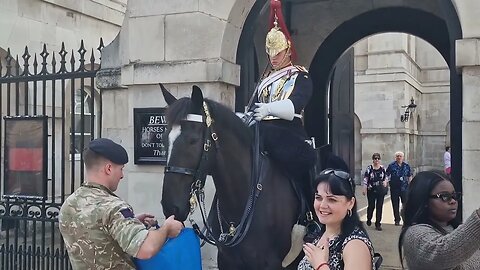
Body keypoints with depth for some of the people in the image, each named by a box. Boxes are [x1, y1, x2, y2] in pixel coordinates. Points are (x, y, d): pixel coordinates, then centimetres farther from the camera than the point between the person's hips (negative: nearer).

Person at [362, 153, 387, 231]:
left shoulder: (382, 168, 5)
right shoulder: (369, 168, -3)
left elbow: (386, 177, 14)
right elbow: (365, 179, -5)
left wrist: (385, 182, -7)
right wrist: (364, 189, -11)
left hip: (380, 191, 2)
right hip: (371, 190, -2)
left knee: (379, 207, 1)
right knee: (371, 206, 3)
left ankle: (378, 224, 10)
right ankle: (369, 219, 33)